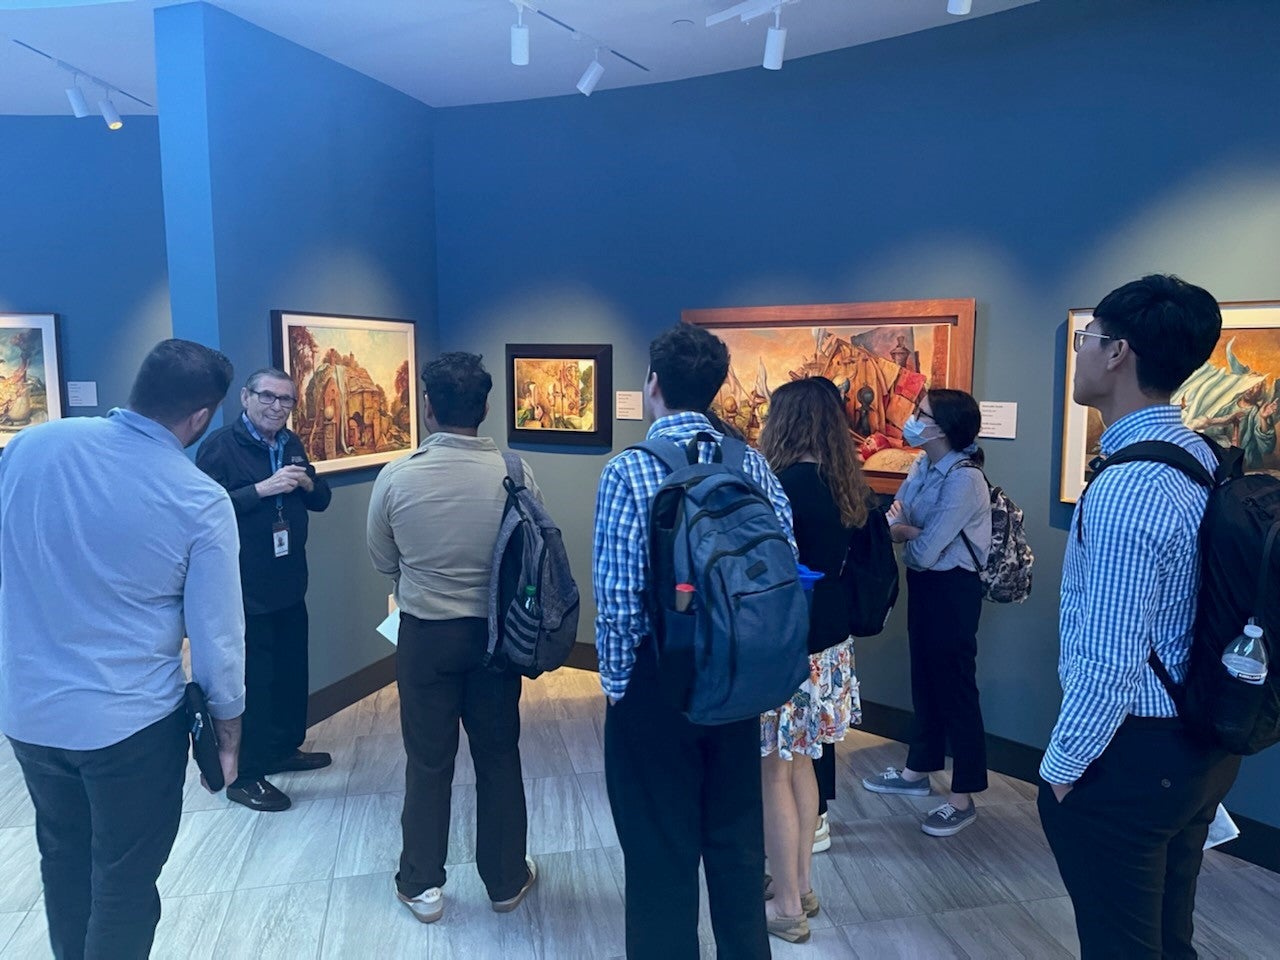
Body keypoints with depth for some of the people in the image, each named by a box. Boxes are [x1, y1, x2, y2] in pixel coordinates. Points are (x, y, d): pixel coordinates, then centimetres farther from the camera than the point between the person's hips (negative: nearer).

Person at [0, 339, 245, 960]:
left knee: (64, 858, 26)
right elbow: (216, 636, -12)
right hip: (129, 722, -5)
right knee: (124, 883, 14)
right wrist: (228, 729, 3)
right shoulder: (200, 502, -17)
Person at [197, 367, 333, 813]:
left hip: (290, 583, 7)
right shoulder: (220, 445, -11)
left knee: (292, 671, 17)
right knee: (252, 680, -1)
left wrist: (306, 482, -8)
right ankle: (245, 775, 12)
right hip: (245, 589, -7)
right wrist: (263, 489, -27)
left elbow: (321, 500, 12)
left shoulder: (291, 444, 10)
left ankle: (285, 748, 34)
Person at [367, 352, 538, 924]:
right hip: (496, 631, 1)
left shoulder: (397, 477, -14)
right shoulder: (515, 474, -13)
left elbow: (382, 562, 0)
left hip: (426, 633, -1)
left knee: (428, 761, 14)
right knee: (498, 755, 15)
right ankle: (507, 879, 30)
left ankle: (422, 885, 28)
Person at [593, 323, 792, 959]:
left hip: (657, 679, -4)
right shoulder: (753, 465, -3)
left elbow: (618, 597, -17)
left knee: (661, 852, 12)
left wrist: (615, 682, -3)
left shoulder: (629, 471, -16)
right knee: (737, 840, 21)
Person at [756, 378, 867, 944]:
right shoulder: (844, 482, 6)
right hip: (828, 643, 8)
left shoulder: (788, 481, -20)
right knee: (798, 763, 20)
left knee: (774, 773, 6)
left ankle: (787, 908, 19)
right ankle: (801, 888, 33)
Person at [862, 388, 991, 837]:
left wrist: (904, 532, -6)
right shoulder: (922, 467, 4)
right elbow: (893, 522, 3)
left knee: (955, 686, 1)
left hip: (952, 589, -9)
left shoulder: (964, 479, -24)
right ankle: (918, 770, 35)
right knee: (924, 679, 19)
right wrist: (911, 528, -19)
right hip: (924, 583, 9)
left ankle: (963, 798, 14)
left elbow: (924, 551, -26)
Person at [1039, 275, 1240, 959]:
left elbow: (1111, 662, -25)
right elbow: (1189, 614, 10)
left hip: (1130, 754, -8)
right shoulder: (1203, 459, 2)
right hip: (1202, 747, 9)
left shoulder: (1126, 490, -26)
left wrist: (1061, 764, -11)